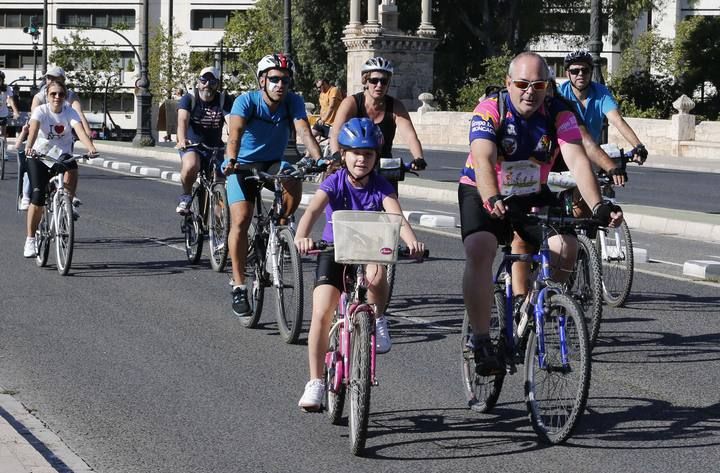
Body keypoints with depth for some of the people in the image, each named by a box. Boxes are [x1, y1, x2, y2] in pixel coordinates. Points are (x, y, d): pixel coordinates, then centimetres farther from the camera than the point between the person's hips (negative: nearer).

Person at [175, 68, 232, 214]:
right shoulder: (189, 99, -8)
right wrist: (182, 140, -47)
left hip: (215, 148, 2)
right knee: (191, 166, -34)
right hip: (192, 146, -2)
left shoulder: (223, 100, -5)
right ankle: (186, 196, -6)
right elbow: (183, 120, -26)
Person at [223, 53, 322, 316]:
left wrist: (319, 160, -43)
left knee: (294, 188, -30)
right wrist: (231, 161, -53)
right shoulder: (246, 101, -20)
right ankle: (238, 286, -8)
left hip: (273, 163, 2)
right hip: (243, 164, -2)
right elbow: (235, 134, -35)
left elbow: (304, 132, -26)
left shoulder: (293, 102, -13)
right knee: (241, 220, -16)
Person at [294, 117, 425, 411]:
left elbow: (397, 216, -28)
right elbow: (312, 211, -31)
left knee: (375, 276, -36)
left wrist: (412, 242, -49)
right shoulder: (334, 183, -15)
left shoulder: (381, 187, -12)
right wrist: (301, 238, -53)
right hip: (334, 251, 0)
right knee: (322, 313, -16)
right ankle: (316, 383, -7)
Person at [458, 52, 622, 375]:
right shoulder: (490, 111, -21)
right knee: (479, 251, -29)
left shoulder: (558, 115, -14)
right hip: (483, 194, -3)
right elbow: (483, 160, -36)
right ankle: (481, 342, -23)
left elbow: (577, 160, -26)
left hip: (533, 197, 3)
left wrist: (597, 206, -42)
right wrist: (493, 199, -55)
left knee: (566, 247, -20)